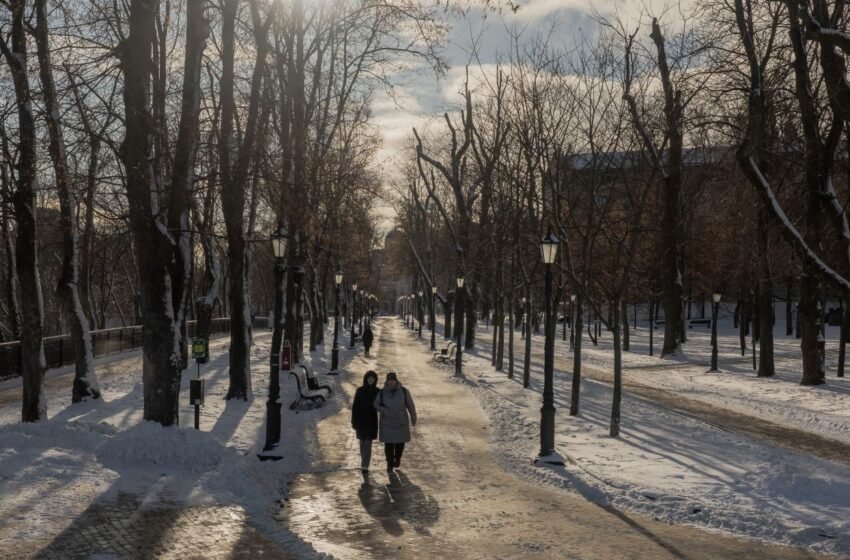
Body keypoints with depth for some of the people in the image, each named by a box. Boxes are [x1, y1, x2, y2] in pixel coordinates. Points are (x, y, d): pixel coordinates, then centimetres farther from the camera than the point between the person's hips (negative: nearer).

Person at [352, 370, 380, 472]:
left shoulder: (377, 392, 0)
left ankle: (365, 465, -11)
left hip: (372, 421, 0)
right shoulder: (359, 391, -3)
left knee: (368, 443, -8)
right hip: (361, 421, 0)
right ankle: (365, 463, 27)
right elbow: (355, 406, -2)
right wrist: (354, 421, -5)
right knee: (363, 442, 11)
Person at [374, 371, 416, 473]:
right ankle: (390, 464, 14)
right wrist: (383, 410, -17)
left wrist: (413, 418, 6)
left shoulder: (404, 391, -6)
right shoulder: (382, 393, -5)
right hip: (387, 423, 0)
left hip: (401, 422, 0)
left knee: (400, 443, 8)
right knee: (388, 444, 1)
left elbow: (410, 405, 2)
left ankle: (397, 458, 36)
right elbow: (376, 404, 3)